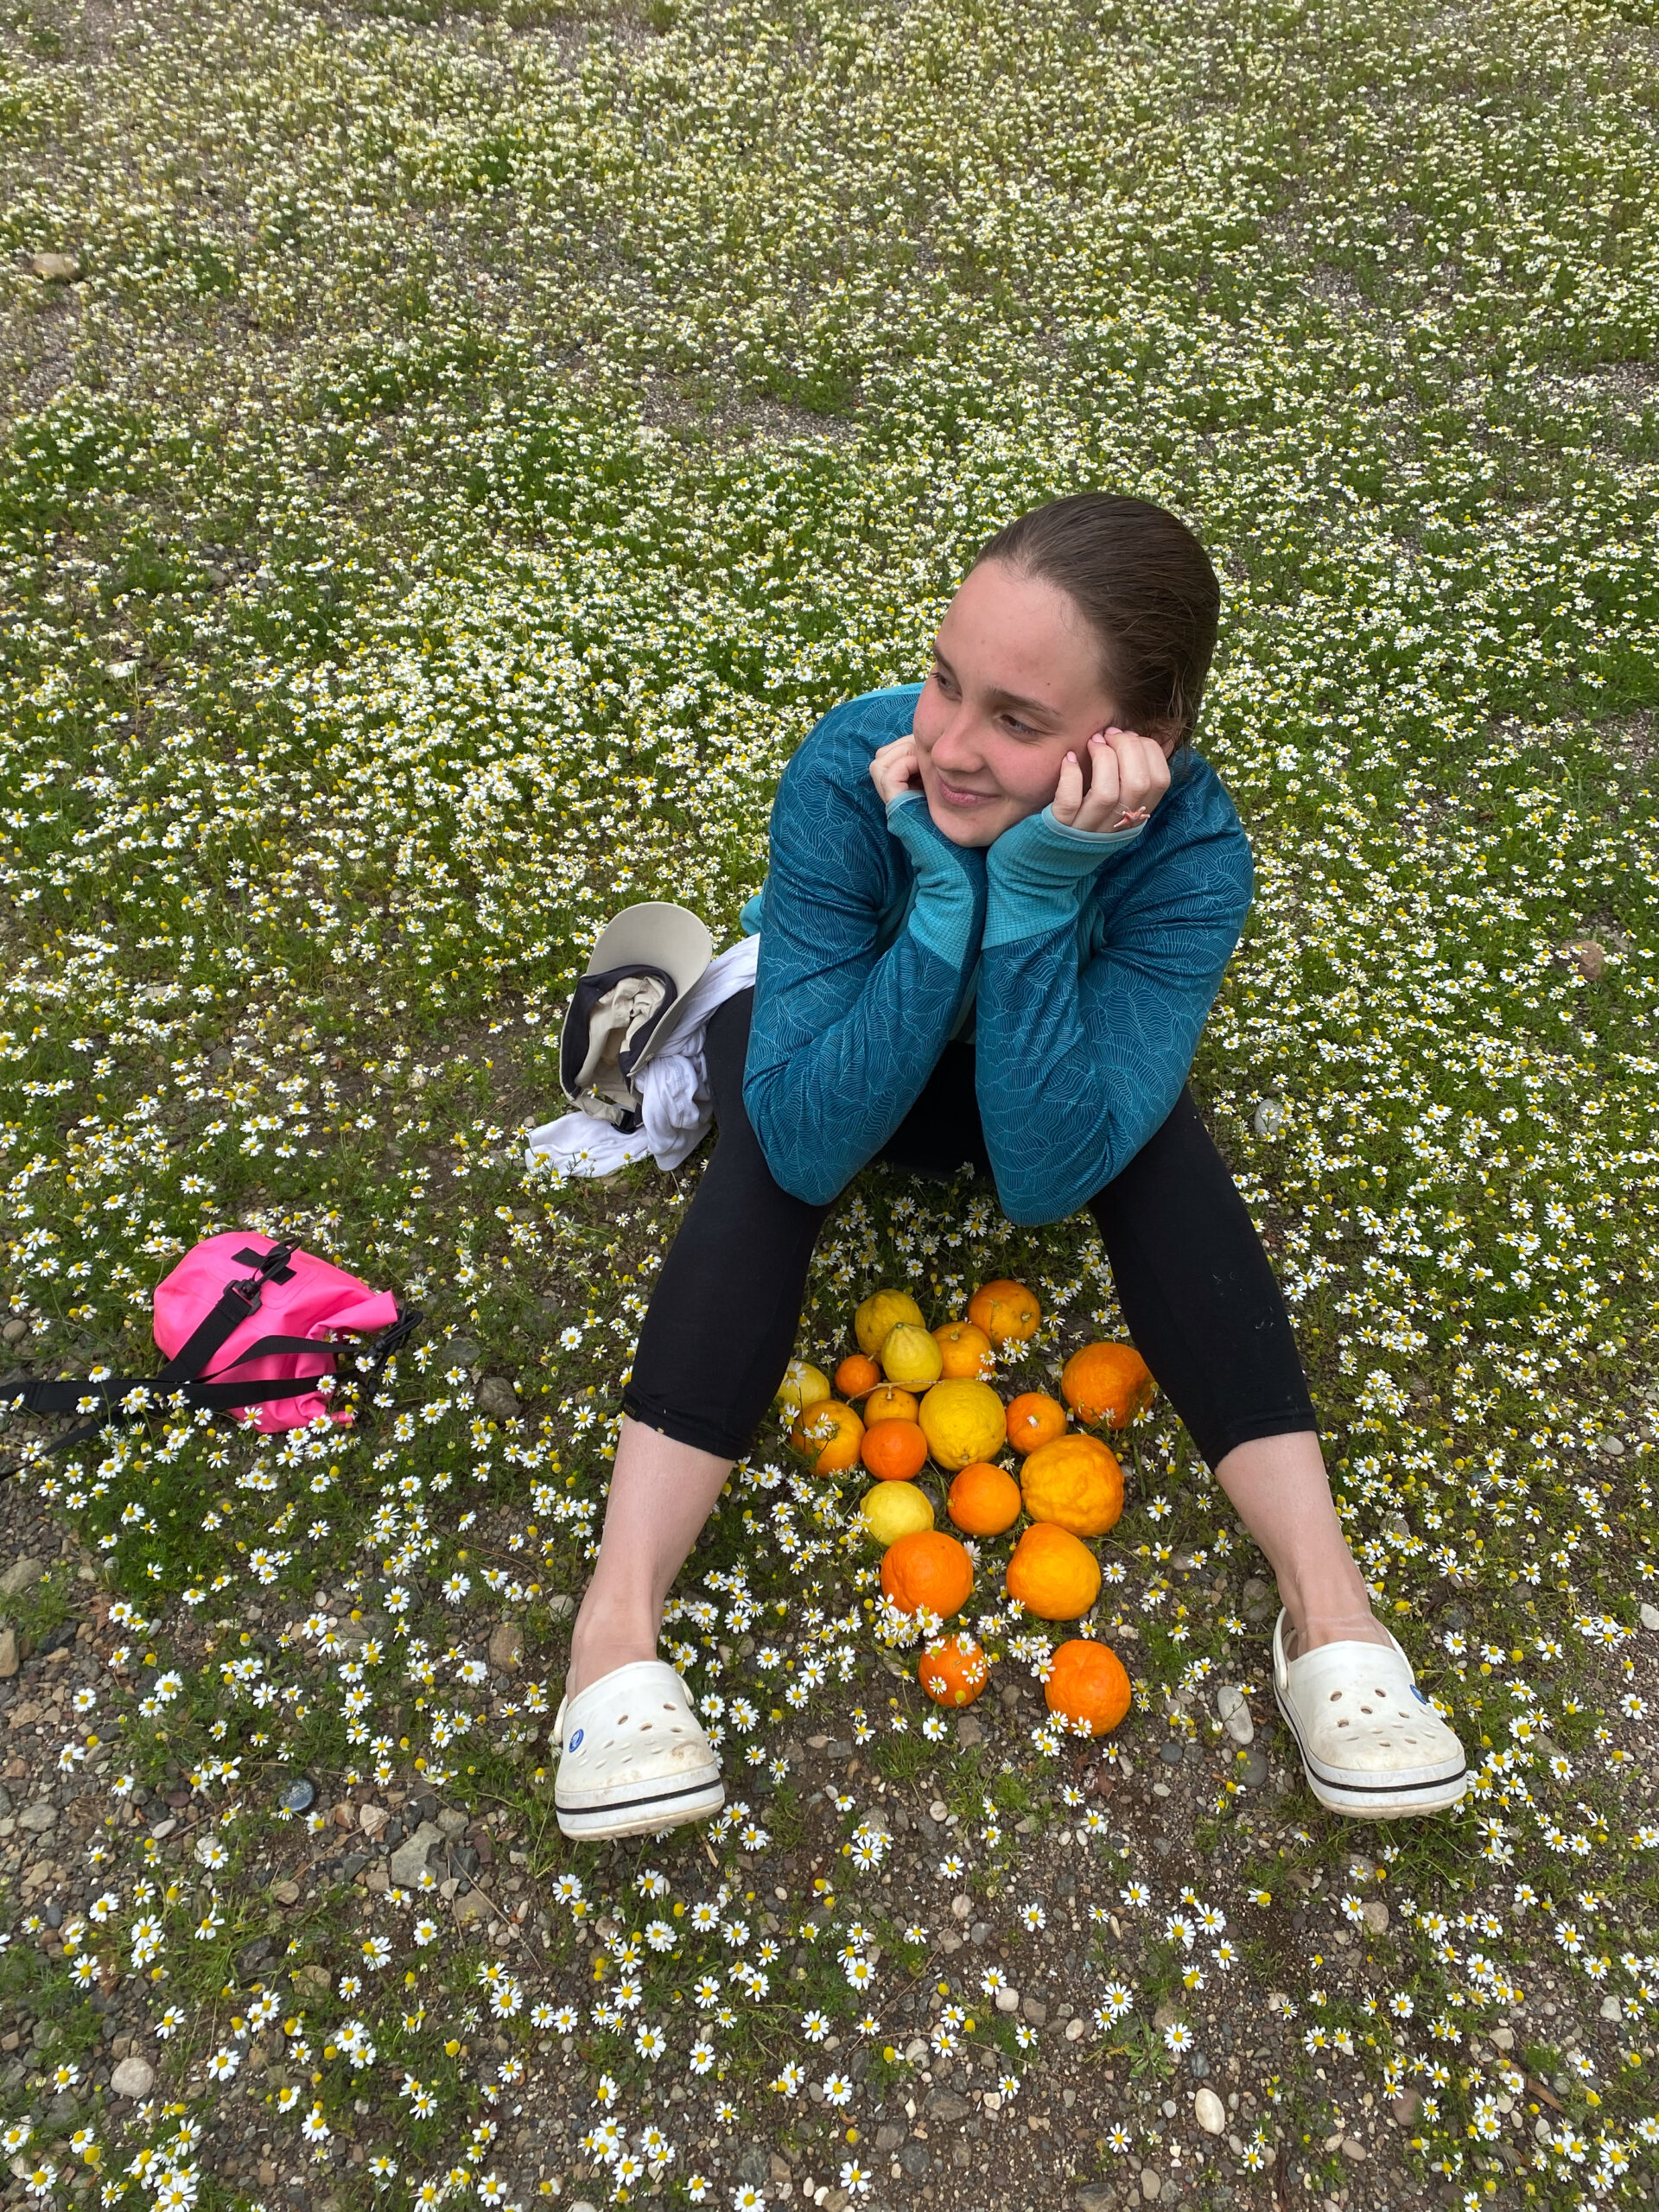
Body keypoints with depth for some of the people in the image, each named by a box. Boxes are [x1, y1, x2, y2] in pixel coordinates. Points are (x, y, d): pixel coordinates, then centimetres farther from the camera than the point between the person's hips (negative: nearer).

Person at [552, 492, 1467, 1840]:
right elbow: (806, 1144, -38)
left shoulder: (1191, 848, -32)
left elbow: (1046, 1173, -37)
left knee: (1154, 1139, -30)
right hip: (845, 1025, 0)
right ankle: (618, 1630, -32)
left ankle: (1327, 1602, -25)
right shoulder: (850, 773, -35)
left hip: (1036, 1064, 1)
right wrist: (948, 893, -46)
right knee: (770, 1156, -33)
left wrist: (1040, 898, -47)